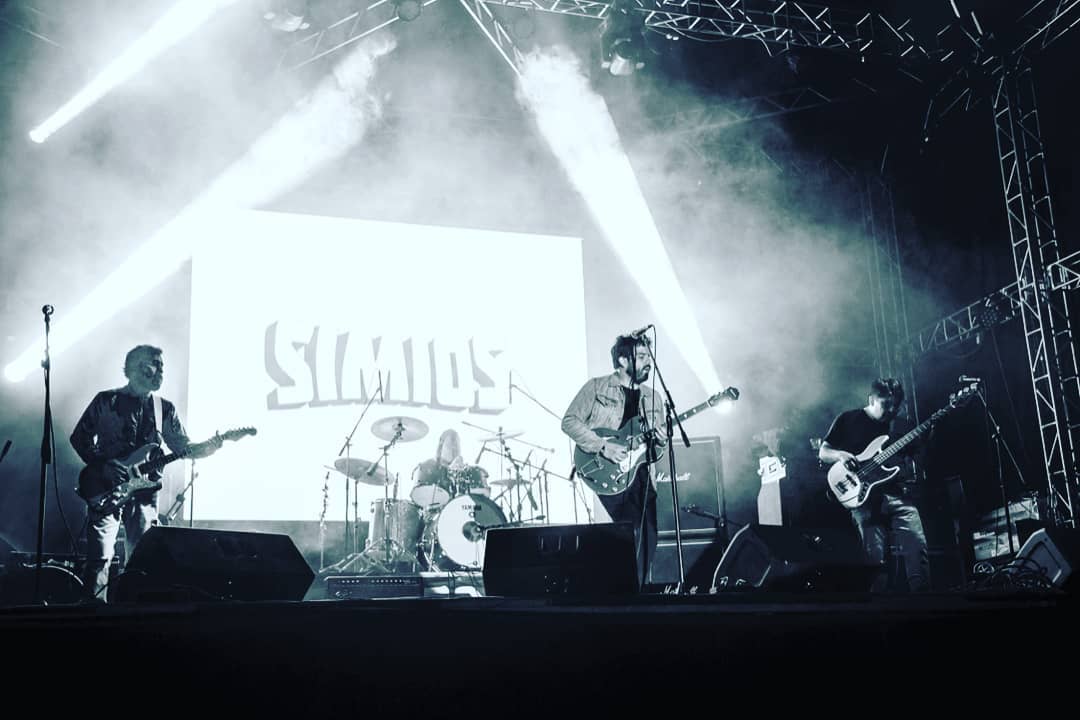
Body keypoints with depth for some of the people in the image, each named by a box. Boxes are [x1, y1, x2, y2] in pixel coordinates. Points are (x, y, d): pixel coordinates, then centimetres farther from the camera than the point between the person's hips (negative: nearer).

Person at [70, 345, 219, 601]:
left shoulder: (165, 409, 10)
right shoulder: (106, 401, 1)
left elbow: (182, 447, 9)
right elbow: (79, 438, 3)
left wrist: (207, 448, -10)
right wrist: (101, 465, -11)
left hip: (143, 493, 3)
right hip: (105, 489, -3)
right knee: (99, 556, -9)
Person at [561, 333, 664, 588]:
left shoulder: (652, 397, 16)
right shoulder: (597, 387, 0)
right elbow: (569, 421, -6)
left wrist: (658, 440, -5)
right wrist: (603, 446, -15)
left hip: (640, 470, 6)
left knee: (648, 539, 0)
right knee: (635, 530, -18)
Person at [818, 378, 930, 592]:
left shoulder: (901, 426, 15)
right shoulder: (849, 419, 7)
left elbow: (912, 465, 13)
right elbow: (823, 452, 9)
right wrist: (840, 455, -12)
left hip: (898, 495, 3)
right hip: (864, 496, -2)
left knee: (917, 546, -15)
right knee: (876, 556, -11)